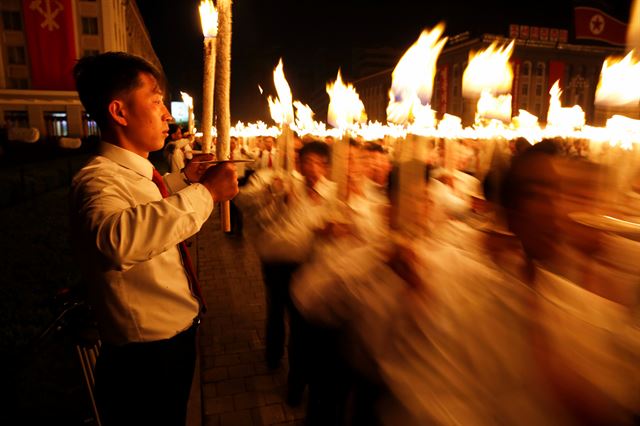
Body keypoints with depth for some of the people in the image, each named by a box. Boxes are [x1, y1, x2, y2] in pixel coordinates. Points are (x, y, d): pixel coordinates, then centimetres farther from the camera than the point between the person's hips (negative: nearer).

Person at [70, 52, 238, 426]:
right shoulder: (99, 178, -25)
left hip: (176, 337, 8)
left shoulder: (139, 171, 3)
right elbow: (116, 238, -49)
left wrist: (183, 179, 15)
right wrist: (203, 192, -40)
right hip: (148, 356, -8)